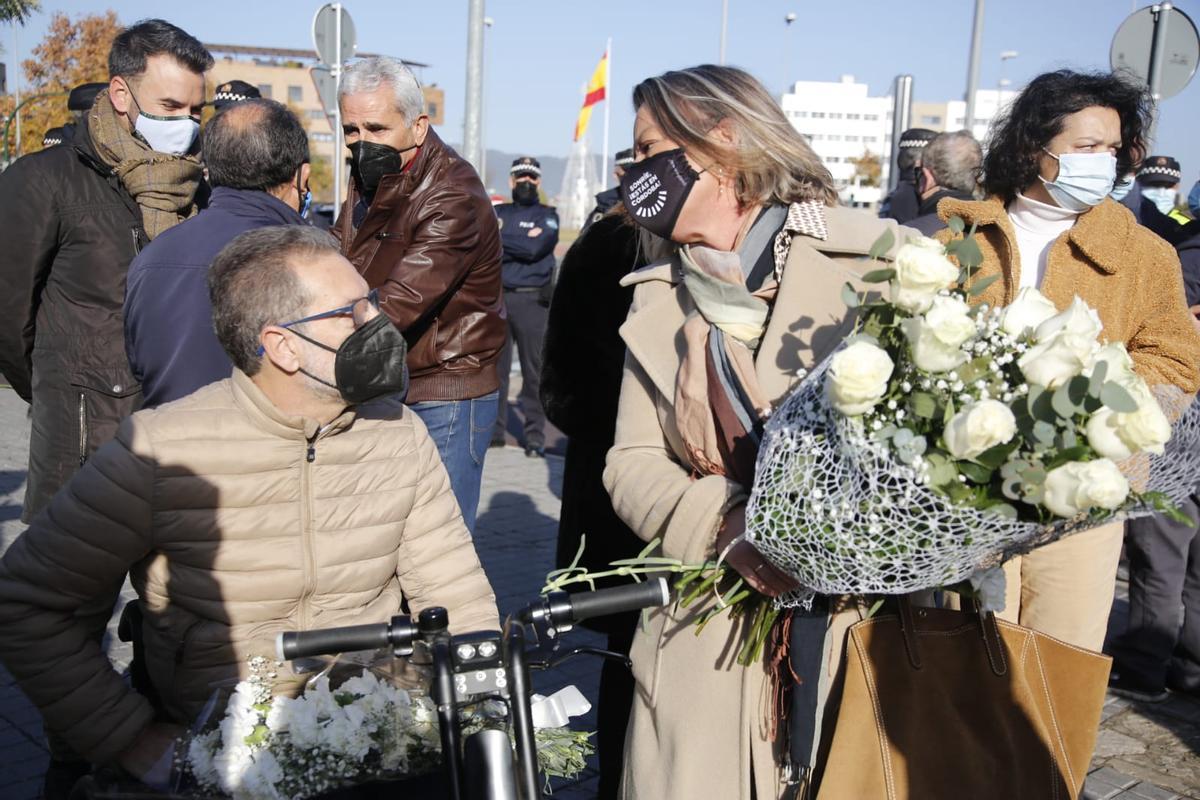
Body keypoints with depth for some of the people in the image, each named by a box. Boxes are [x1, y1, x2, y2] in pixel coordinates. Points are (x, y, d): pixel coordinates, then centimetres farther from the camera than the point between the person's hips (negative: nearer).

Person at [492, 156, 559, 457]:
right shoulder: (497, 213, 18)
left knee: (534, 369, -3)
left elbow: (535, 248, -10)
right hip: (498, 297, 3)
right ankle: (493, 429, 14)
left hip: (532, 300, -3)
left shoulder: (547, 216, 7)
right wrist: (520, 245, -6)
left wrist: (500, 240, -5)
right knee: (494, 366, 5)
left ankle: (535, 437, 1)